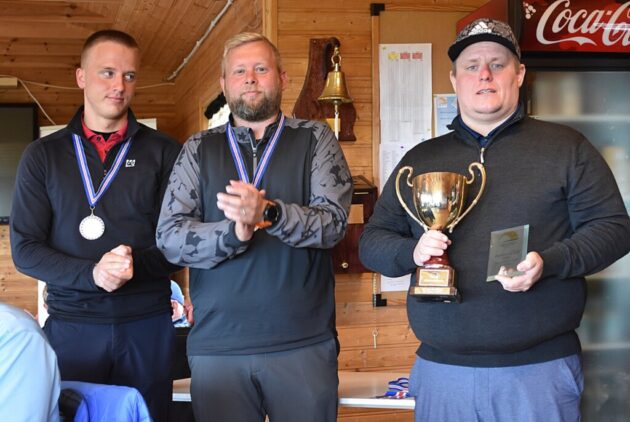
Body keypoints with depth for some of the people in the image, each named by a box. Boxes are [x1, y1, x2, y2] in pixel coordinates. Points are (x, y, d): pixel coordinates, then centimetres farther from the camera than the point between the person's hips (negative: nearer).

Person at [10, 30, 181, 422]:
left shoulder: (164, 152, 3)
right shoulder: (43, 155, 5)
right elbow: (25, 249, 0)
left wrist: (137, 263, -20)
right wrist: (91, 273, -16)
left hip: (147, 325, 0)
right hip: (71, 326, 0)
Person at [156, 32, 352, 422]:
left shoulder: (315, 139, 6)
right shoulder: (199, 149, 9)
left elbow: (334, 221, -7)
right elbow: (170, 238, 0)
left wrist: (269, 213, -25)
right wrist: (232, 233, -19)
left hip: (304, 343, -1)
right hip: (217, 345, 1)